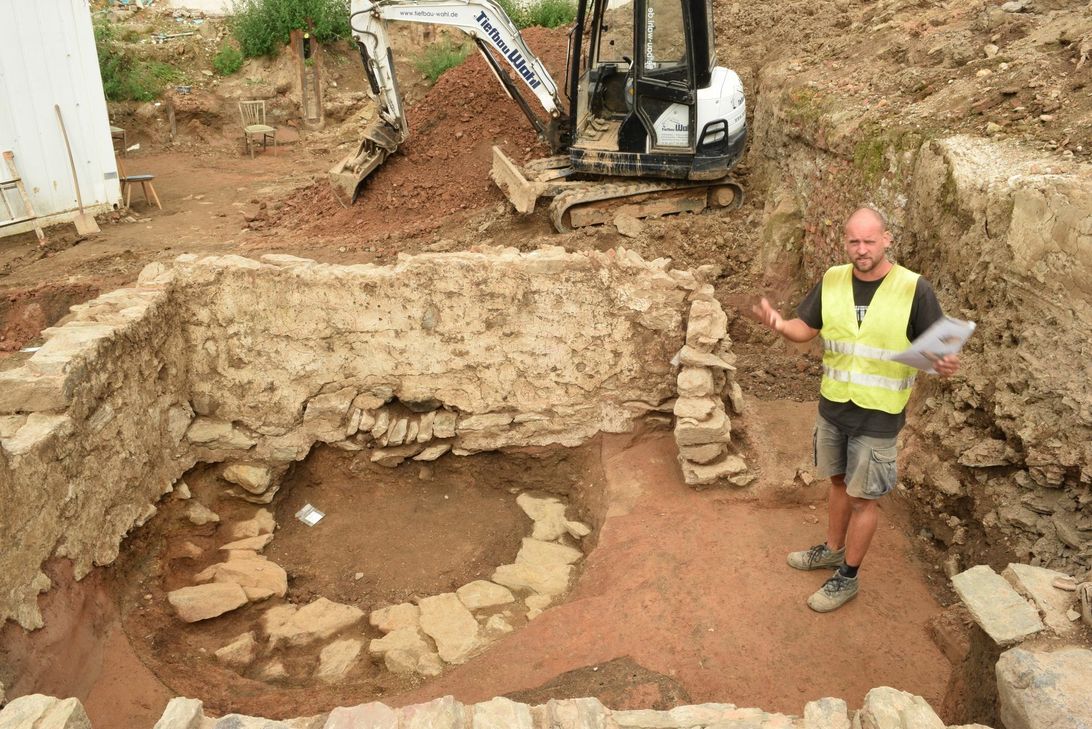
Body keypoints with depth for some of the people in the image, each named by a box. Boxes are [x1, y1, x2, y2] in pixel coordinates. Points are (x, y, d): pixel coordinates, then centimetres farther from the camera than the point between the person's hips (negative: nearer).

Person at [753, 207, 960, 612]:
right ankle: (833, 550, 43)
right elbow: (806, 329, 4)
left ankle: (847, 577, 25)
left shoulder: (915, 290, -16)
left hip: (878, 416, -4)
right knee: (839, 481, 22)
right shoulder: (832, 281, -3)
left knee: (863, 498, 8)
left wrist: (945, 365, -36)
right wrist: (779, 324, -18)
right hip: (832, 407, 4)